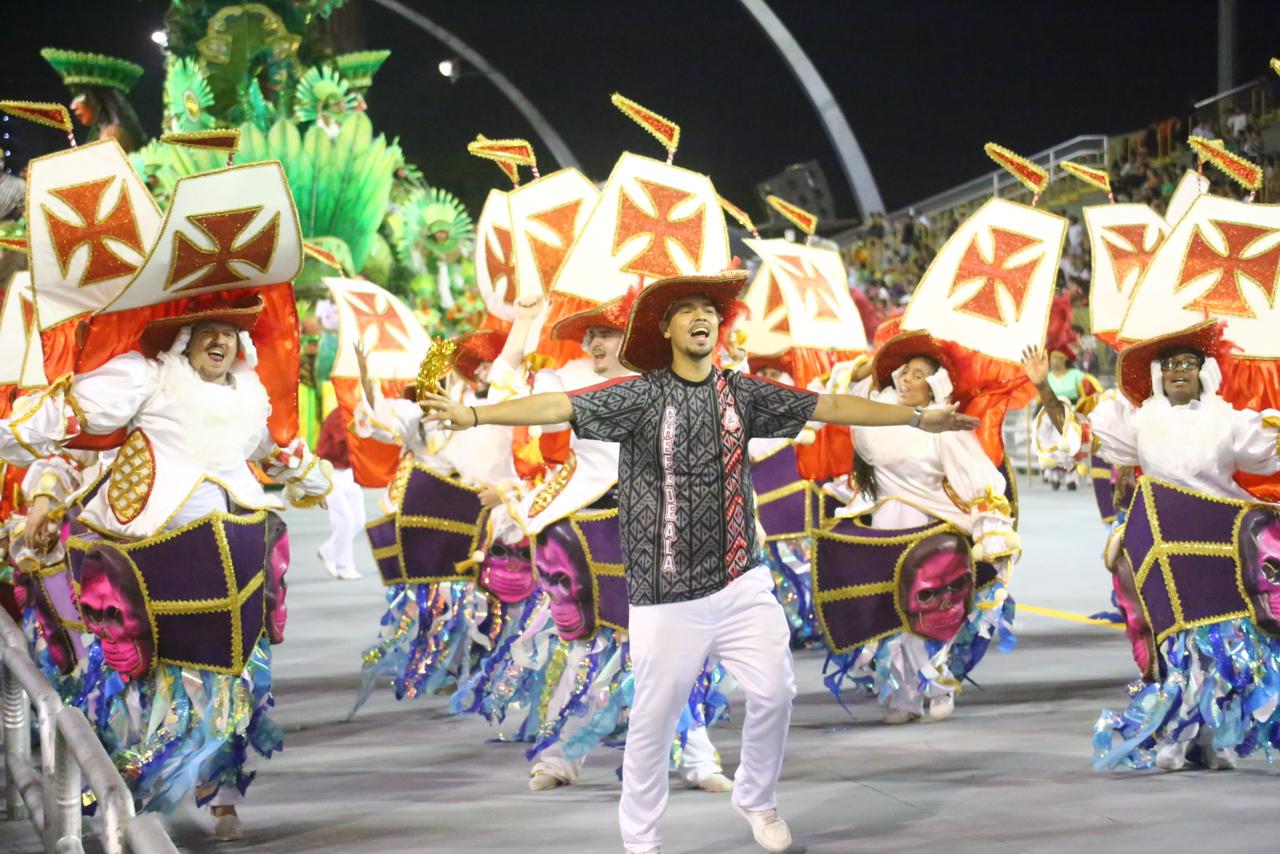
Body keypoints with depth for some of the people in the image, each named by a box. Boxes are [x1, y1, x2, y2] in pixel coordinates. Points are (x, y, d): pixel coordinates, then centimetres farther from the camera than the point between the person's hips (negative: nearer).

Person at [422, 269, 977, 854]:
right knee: (654, 717, 3)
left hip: (740, 582, 3)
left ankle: (755, 799, 26)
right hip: (668, 595, -3)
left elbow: (828, 407, 5)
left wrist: (916, 417, 3)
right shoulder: (640, 395, -8)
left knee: (774, 692, -1)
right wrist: (475, 415, -31)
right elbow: (560, 406, -18)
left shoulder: (744, 394, 4)